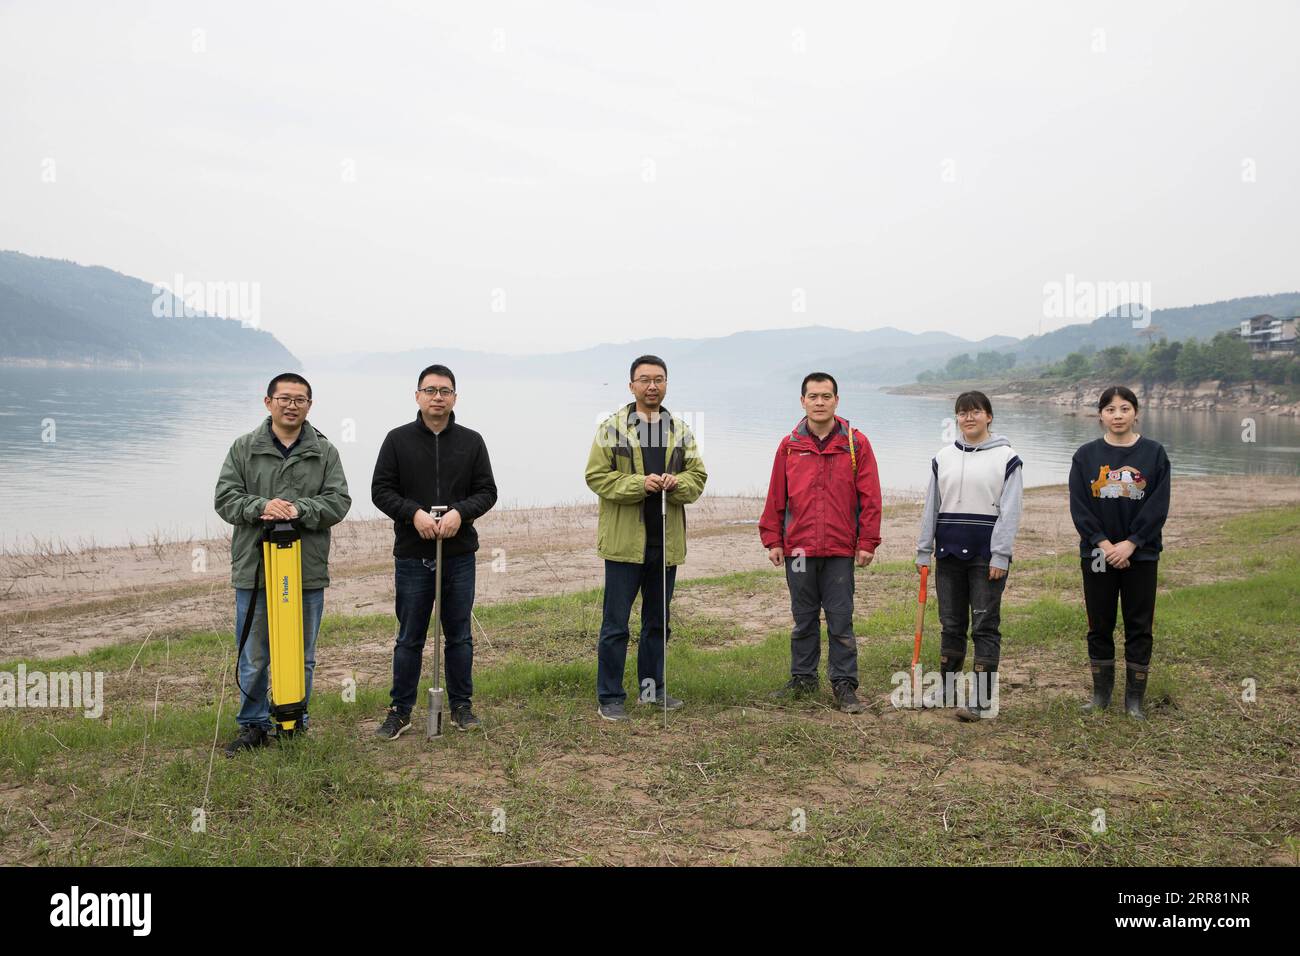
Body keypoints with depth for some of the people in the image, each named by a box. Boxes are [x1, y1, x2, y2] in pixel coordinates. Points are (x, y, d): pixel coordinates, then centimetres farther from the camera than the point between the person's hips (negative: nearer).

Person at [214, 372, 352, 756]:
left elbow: (338, 501, -2)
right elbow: (225, 498, 0)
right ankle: (253, 725, 21)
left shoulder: (324, 451, 6)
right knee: (253, 656, 7)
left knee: (301, 656, 11)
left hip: (308, 571, 1)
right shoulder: (244, 448, 5)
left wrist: (298, 509, -18)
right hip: (253, 569, -1)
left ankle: (295, 722, 25)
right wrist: (260, 507, -18)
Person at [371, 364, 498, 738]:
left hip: (460, 555, 1)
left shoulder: (471, 441, 6)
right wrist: (414, 513, -17)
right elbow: (381, 490, -1)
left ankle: (462, 706, 22)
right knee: (409, 638, 6)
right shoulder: (398, 440, 2)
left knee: (459, 636, 10)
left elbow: (486, 491, 4)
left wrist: (460, 512, -15)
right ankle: (400, 710, 16)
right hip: (412, 556, -1)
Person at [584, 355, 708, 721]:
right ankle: (609, 697, 10)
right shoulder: (611, 428, -2)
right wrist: (639, 484, -20)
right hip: (625, 542, -4)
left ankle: (652, 687, 31)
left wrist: (676, 483, -14)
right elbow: (596, 475, -7)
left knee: (658, 621, 16)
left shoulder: (681, 431, 11)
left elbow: (697, 476, 9)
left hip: (666, 541, 5)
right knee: (615, 624, 0)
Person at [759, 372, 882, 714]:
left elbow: (870, 497, -1)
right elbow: (776, 497, 7)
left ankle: (844, 684, 11)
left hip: (840, 550, -2)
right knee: (803, 619, 13)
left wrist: (867, 543, -6)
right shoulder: (790, 445, 6)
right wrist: (772, 540, 4)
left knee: (840, 620, 2)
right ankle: (803, 678, 24)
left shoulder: (856, 444, 0)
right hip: (798, 548, 2)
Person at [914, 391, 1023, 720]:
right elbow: (931, 507, 11)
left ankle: (983, 699, 1)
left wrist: (1000, 556, -13)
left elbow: (1009, 511, -7)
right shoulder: (943, 458, 10)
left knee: (985, 626, -2)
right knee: (951, 624, 12)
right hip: (949, 554, 4)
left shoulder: (1006, 458, -2)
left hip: (987, 556, -4)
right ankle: (947, 689, 23)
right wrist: (924, 551, 8)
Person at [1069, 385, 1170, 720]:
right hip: (1097, 555, 1)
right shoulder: (1086, 455, 2)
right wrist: (1103, 543, -14)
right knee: (1099, 626, 8)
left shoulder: (1154, 453, 0)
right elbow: (1079, 506, -4)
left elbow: (1158, 505, -6)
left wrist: (1130, 543, -15)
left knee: (1139, 627, 4)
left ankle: (1135, 698, 14)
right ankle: (1101, 692, 20)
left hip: (1140, 555, -1)